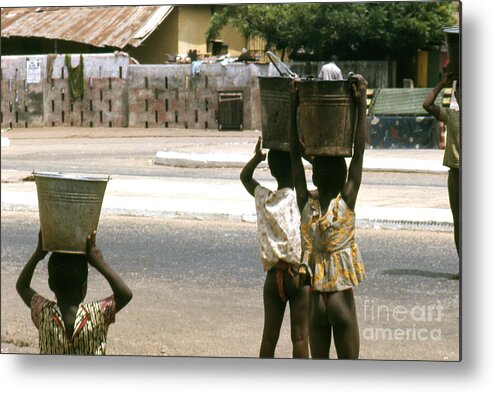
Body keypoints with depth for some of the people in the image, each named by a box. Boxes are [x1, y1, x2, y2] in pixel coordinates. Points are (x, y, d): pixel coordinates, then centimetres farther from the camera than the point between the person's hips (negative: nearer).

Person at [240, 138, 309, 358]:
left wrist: (258, 157, 9)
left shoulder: (262, 198, 3)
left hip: (273, 276, 4)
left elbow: (245, 177, 21)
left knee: (269, 336, 8)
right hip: (298, 275, -4)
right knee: (300, 337, 0)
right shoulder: (300, 200, -10)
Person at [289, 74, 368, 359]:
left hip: (316, 296, 3)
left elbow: (296, 155, -3)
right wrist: (362, 103, -13)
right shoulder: (346, 201, -13)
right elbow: (359, 153, -14)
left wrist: (295, 106, -3)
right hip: (341, 296, -3)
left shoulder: (306, 202, -6)